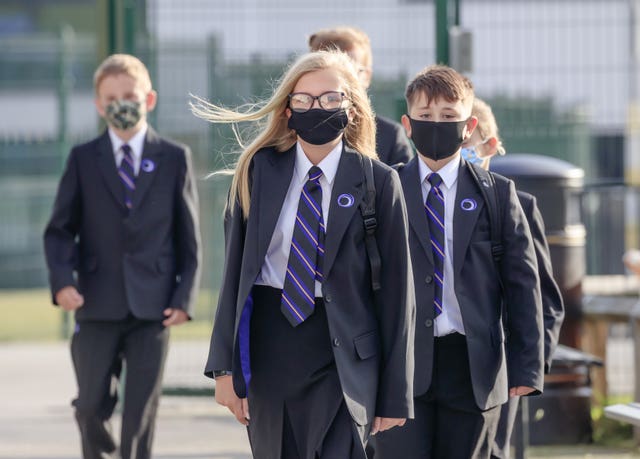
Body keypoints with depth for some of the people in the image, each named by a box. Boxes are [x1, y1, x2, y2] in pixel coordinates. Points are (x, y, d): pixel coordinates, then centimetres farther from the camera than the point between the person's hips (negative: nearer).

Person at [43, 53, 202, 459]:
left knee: (142, 413, -3)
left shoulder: (174, 159, 5)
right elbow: (60, 229, 5)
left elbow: (189, 236, 6)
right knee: (92, 406, 3)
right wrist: (62, 280, -13)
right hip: (97, 305, 1)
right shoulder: (83, 160, 7)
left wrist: (185, 297, -4)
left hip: (153, 306, -1)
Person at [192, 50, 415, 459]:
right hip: (267, 348, 3)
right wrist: (225, 365, -1)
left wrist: (395, 397, -1)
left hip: (341, 359, -3)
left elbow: (397, 290, 0)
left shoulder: (378, 183, -2)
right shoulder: (259, 171, 5)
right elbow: (235, 269, 6)